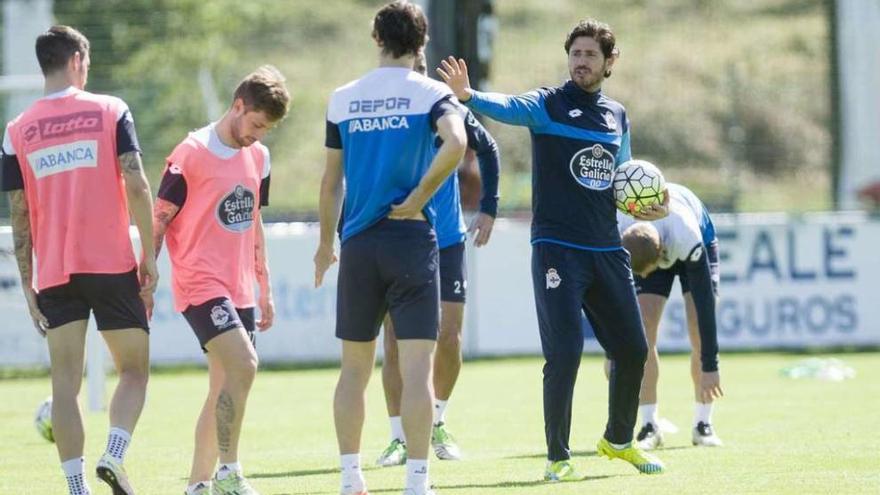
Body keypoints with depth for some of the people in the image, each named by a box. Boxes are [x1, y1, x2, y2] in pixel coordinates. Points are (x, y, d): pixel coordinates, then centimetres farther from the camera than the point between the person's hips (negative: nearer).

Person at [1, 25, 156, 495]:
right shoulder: (110, 111, 0)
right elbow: (137, 187, -8)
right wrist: (149, 255, -2)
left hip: (54, 273, 2)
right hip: (112, 264, -2)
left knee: (65, 381, 4)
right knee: (134, 369, 9)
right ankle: (113, 456, -15)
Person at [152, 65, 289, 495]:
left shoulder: (258, 157, 12)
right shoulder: (191, 153, -9)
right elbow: (159, 220, -6)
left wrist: (265, 290, 22)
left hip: (238, 290, 8)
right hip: (199, 284, -7)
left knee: (223, 388, 7)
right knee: (242, 365, -23)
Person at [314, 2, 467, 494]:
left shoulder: (342, 99, 7)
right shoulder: (431, 94, -2)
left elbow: (331, 179, 10)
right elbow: (455, 144, -22)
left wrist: (325, 244, 20)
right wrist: (419, 197, -11)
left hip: (358, 244, 3)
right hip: (412, 238, -3)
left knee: (355, 366, 13)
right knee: (417, 365, -3)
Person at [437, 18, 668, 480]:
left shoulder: (618, 117, 13)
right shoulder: (548, 104, -4)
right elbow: (508, 107, -26)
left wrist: (645, 205, 3)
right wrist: (468, 95, -47)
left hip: (607, 251, 6)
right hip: (557, 249, -6)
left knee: (632, 349, 11)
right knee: (564, 353, -12)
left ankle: (619, 441, 34)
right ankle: (558, 457, 1)